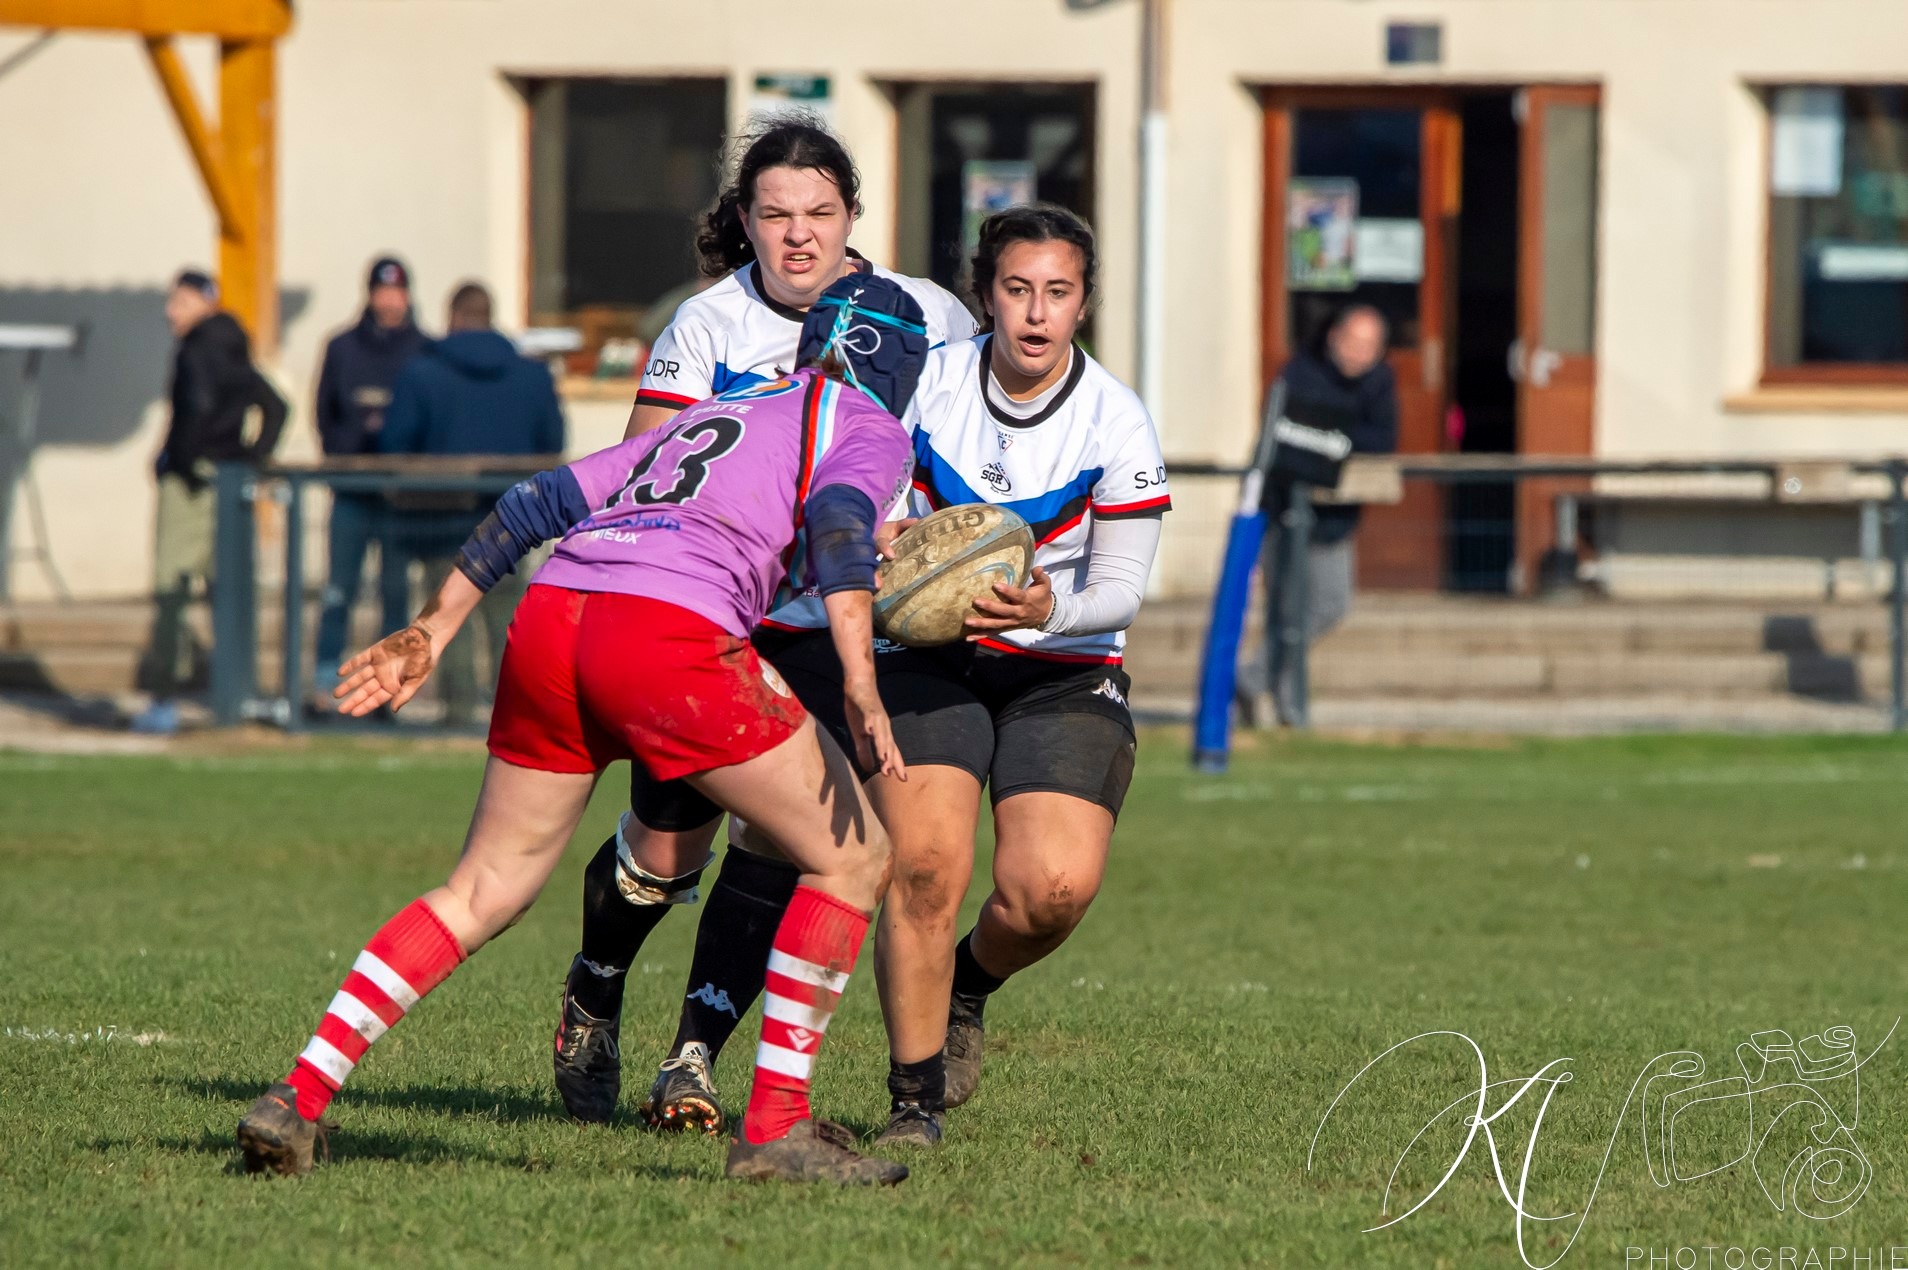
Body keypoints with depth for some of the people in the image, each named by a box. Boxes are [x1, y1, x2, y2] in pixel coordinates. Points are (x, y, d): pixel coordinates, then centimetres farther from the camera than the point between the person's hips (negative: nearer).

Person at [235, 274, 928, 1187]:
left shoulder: (706, 418, 35)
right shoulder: (867, 427, 16)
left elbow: (536, 504, 30)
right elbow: (837, 526, -7)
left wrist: (431, 632, 33)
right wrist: (859, 686, -17)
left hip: (551, 613, 7)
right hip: (674, 632, -7)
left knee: (481, 893, 18)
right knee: (853, 862, 8)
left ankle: (297, 1096, 9)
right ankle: (775, 1129, 2)